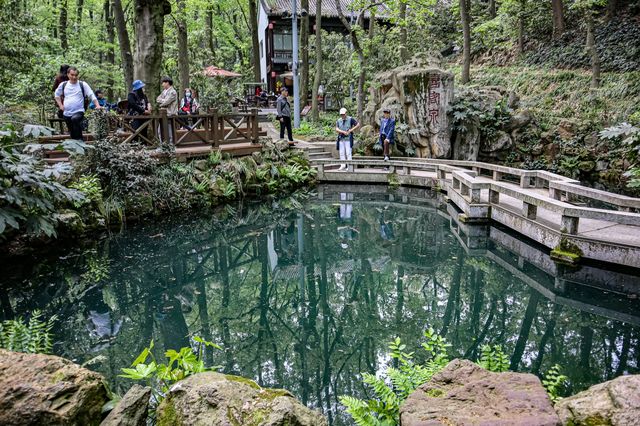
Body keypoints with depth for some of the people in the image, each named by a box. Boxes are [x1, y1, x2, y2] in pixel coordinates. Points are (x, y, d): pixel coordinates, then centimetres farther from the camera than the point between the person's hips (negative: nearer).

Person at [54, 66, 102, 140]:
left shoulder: (83, 85, -1)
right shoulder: (63, 85, 9)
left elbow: (92, 95, -4)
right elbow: (57, 94, 24)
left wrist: (97, 105, -18)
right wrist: (60, 105, 12)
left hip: (79, 112, -4)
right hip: (66, 114, 5)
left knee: (75, 119, -38)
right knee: (72, 135, 9)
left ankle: (79, 139, -28)